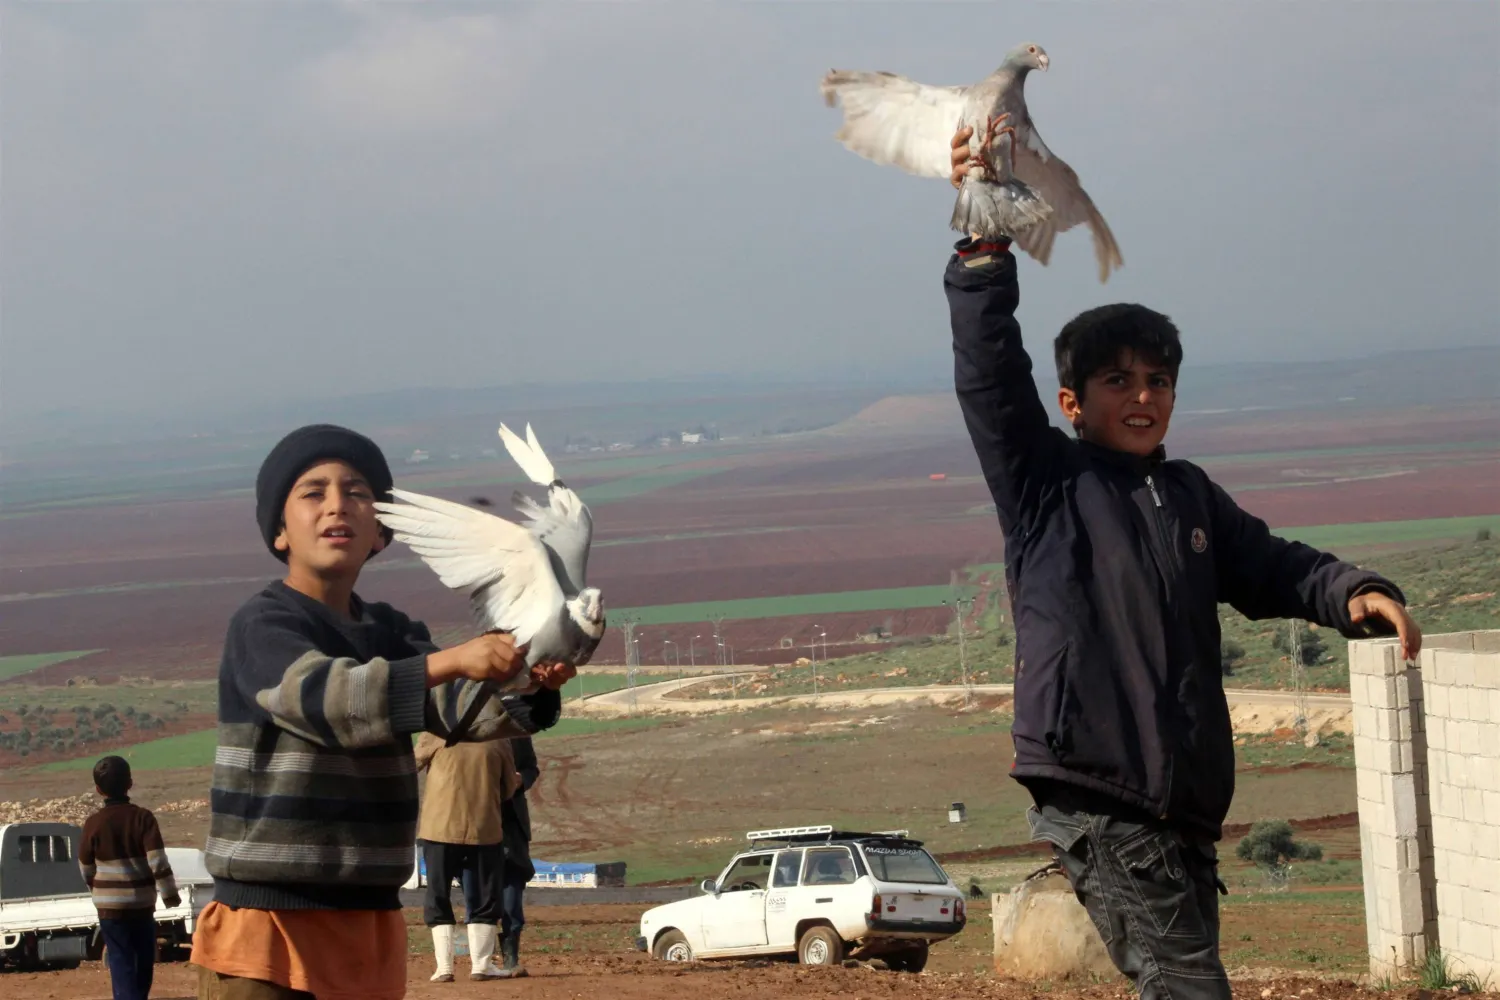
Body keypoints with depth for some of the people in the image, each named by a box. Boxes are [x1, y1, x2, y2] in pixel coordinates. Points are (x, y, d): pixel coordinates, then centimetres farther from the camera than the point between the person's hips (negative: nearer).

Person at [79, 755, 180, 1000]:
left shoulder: (94, 823, -6)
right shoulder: (143, 817, -8)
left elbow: (86, 868, 5)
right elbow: (158, 860, -13)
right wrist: (170, 894, -3)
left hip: (110, 905, -1)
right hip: (142, 902, 1)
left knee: (121, 962, -1)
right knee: (144, 960, 17)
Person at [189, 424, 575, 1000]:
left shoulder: (391, 637, 13)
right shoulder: (261, 627, -9)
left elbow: (463, 704, -3)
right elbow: (325, 696, -28)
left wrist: (531, 686, -25)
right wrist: (450, 661, -37)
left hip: (369, 929, 7)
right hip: (266, 930, -7)